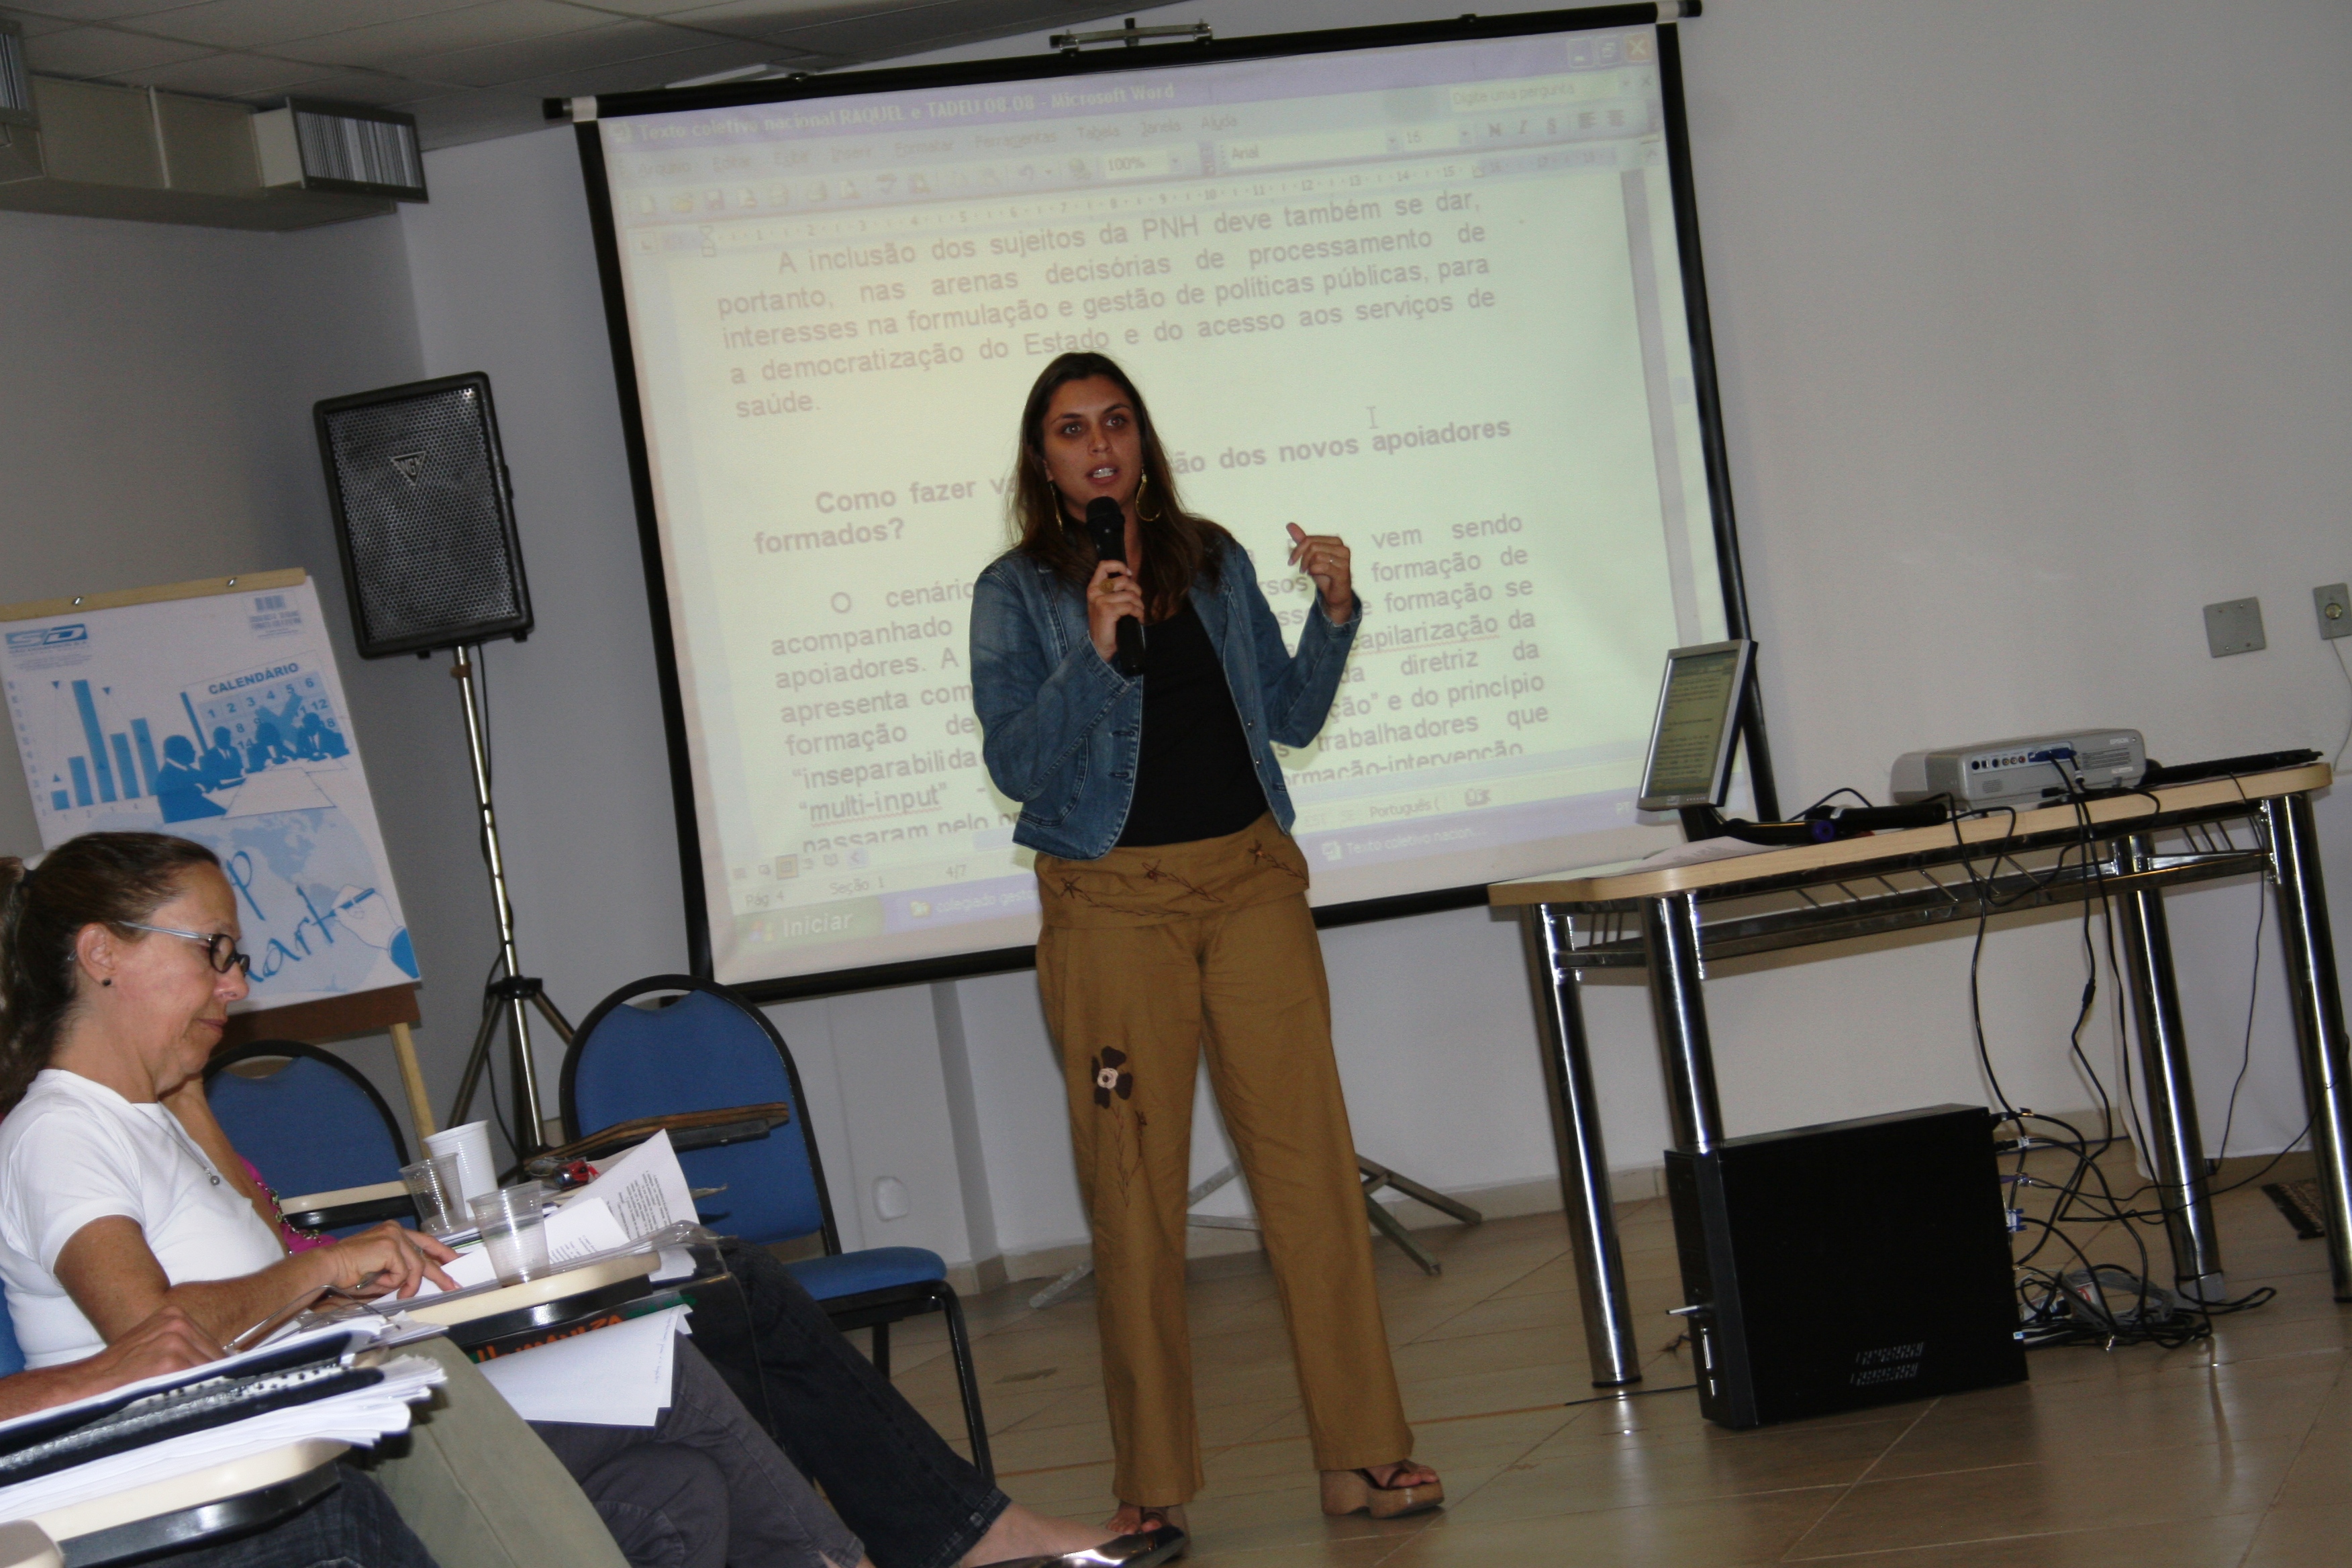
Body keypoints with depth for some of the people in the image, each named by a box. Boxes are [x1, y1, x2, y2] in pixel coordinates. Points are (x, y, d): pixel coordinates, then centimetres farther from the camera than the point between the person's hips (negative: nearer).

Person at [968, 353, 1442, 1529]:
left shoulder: (1213, 561, 12)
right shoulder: (1016, 592, 3)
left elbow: (1292, 717, 15)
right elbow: (1014, 762, -7)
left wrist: (1334, 615, 0)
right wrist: (1094, 649, -18)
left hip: (1250, 884, 3)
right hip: (1111, 904, -2)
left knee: (1311, 1160, -3)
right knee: (1134, 1189, -1)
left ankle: (1362, 1453, 2)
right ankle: (1151, 1485, 8)